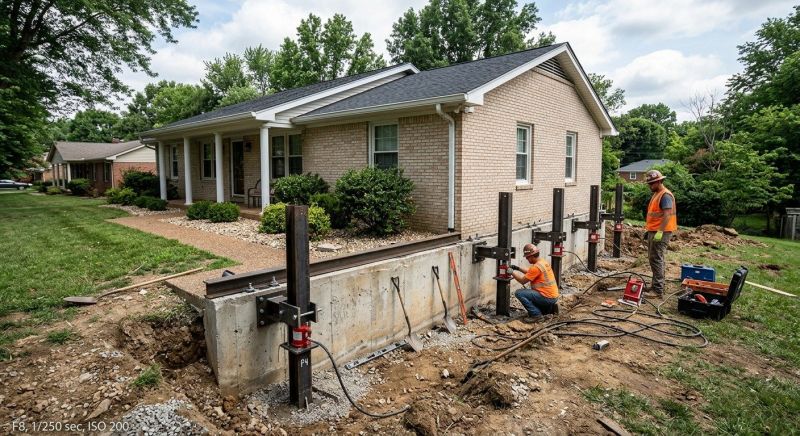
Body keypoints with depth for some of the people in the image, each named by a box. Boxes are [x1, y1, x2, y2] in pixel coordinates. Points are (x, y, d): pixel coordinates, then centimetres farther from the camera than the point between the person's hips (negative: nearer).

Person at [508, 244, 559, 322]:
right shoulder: (543, 262, 9)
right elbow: (530, 272, 24)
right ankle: (550, 307, 18)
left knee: (519, 293, -14)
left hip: (547, 297, -10)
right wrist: (518, 268, 15)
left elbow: (523, 280, -15)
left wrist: (512, 272, -5)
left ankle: (536, 314, -10)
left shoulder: (536, 267, -20)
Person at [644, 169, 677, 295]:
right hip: (653, 231, 10)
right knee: (654, 259, 15)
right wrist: (649, 230, 22)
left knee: (657, 259, -9)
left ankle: (658, 288, -7)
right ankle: (657, 285, 24)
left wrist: (660, 231, -26)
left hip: (660, 232, -10)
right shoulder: (656, 194, 16)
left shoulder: (665, 195, -15)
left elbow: (667, 215, -22)